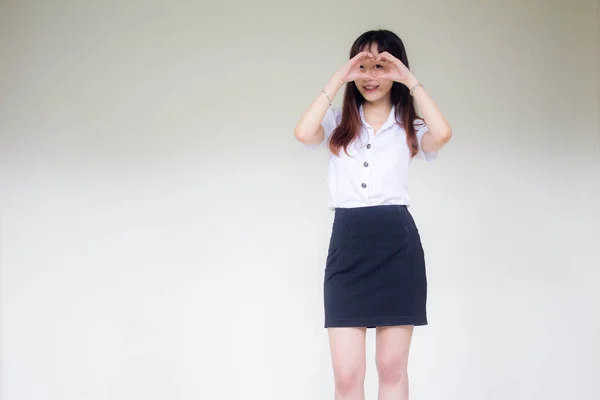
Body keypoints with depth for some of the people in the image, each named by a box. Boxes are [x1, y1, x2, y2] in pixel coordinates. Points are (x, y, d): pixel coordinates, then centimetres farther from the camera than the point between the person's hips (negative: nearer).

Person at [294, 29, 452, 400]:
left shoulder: (409, 127, 9)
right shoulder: (339, 123, 12)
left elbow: (442, 135, -14)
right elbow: (304, 133, -10)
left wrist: (412, 82, -6)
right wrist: (338, 79, -5)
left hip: (398, 247, 0)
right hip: (347, 246, 1)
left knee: (393, 367, 6)